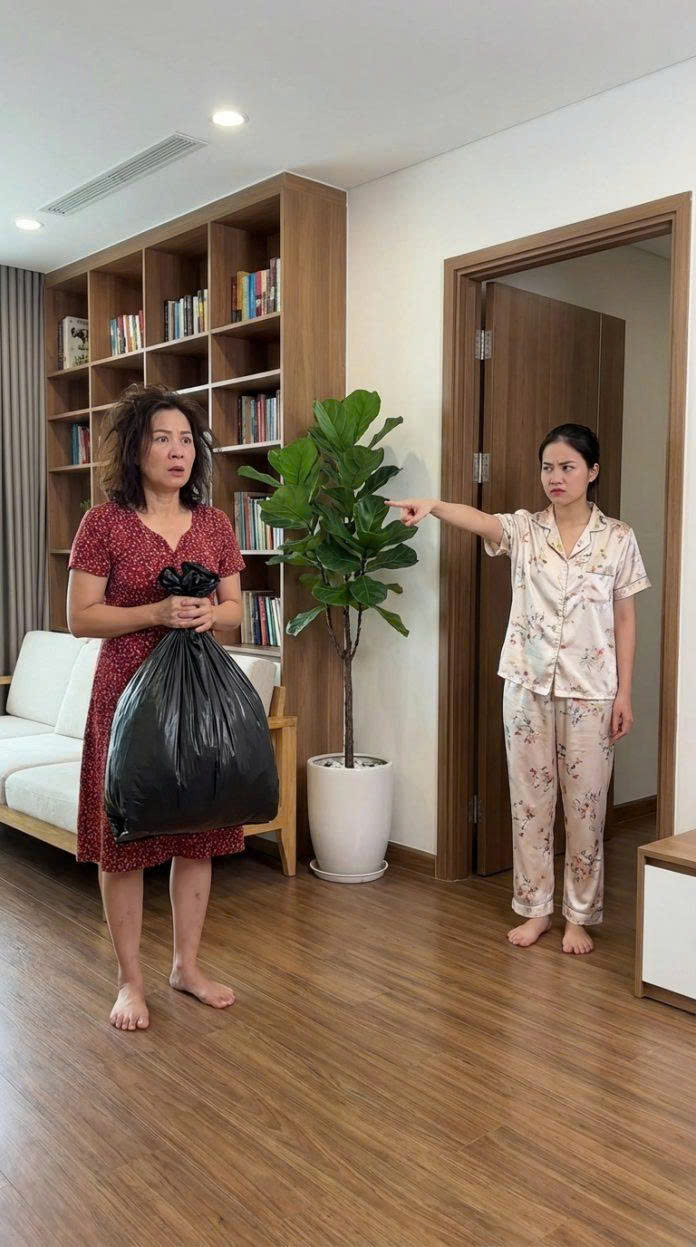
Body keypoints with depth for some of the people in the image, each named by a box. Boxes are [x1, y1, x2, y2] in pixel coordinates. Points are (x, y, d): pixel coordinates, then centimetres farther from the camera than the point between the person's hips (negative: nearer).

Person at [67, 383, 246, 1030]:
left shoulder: (215, 525, 6)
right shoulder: (104, 523, -6)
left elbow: (235, 607, 12)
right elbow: (80, 617, -8)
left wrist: (211, 614, -11)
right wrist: (157, 612, -20)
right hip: (128, 694, -4)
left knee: (198, 834, 11)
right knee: (124, 839, 4)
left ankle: (187, 965, 29)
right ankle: (130, 980, 21)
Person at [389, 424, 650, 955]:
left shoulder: (618, 538, 0)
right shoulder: (523, 529, 0)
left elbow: (625, 619, 1)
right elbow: (481, 520, -22)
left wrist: (624, 693, -3)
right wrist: (432, 506, -43)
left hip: (591, 690, -1)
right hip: (528, 685, 1)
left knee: (585, 804, 6)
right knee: (530, 800, 9)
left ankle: (579, 916, 23)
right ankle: (535, 908, 25)